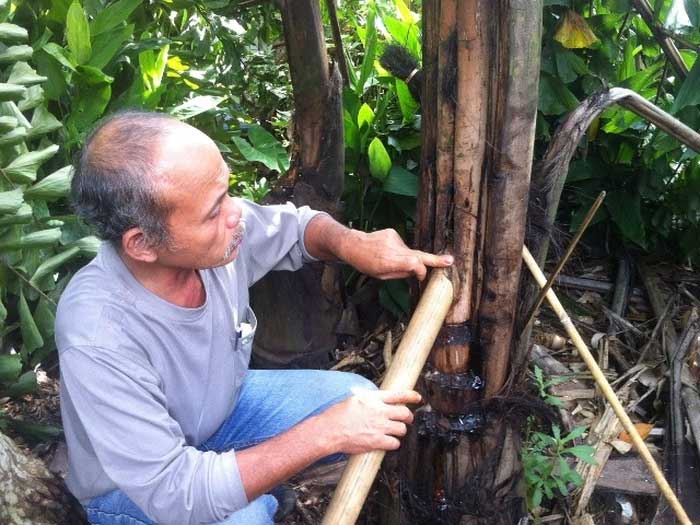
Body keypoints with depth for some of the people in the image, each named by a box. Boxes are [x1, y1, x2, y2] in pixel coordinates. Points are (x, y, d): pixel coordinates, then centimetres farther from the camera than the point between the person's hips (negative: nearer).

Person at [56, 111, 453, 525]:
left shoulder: (218, 230, -23)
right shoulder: (98, 337, -39)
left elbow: (296, 226, -1)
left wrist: (351, 243, -23)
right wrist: (323, 434, -35)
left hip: (222, 405, 6)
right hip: (141, 488, -5)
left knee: (359, 400, -3)